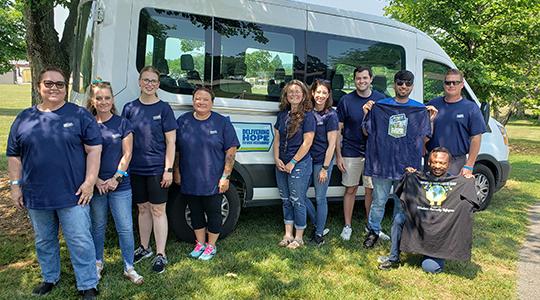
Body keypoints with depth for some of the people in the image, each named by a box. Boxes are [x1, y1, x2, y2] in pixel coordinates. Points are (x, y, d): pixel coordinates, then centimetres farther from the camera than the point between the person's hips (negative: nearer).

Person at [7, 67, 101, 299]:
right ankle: (49, 278, 39)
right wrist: (15, 186, 5)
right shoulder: (24, 118, 7)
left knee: (80, 241, 0)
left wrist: (89, 182, -12)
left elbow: (94, 150, -6)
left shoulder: (79, 115, -2)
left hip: (73, 194, -4)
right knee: (44, 242, 19)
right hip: (35, 196, 4)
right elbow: (14, 156, 11)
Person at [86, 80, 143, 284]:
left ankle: (129, 268, 13)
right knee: (98, 226, 15)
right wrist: (97, 181, -9)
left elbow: (127, 154, -3)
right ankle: (98, 263, 33)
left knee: (125, 227, 1)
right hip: (95, 185, 1)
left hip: (120, 185, -1)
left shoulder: (122, 124, -1)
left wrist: (116, 178, -11)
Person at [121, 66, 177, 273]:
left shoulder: (164, 109, -4)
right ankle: (144, 248, 31)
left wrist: (168, 169, -11)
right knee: (143, 208, 15)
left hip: (157, 169, -3)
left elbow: (170, 142, -5)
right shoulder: (130, 108, 5)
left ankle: (160, 254, 12)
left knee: (158, 210, 2)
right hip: (136, 169, 3)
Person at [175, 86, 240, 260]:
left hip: (213, 181, -3)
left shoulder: (222, 123, -5)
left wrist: (225, 176, -11)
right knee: (196, 213, 15)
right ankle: (200, 243, 34)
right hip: (189, 181, 3)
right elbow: (175, 149, 10)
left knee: (213, 213, 8)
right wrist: (176, 171, 6)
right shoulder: (182, 121, 4)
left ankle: (211, 246, 27)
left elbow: (231, 150, -6)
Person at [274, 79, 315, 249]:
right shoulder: (282, 114, 8)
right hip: (281, 164, 6)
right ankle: (288, 235, 27)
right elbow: (277, 138, 11)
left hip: (299, 164, -6)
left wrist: (292, 163, -14)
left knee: (298, 201, 2)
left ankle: (299, 238, 18)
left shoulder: (307, 116, -10)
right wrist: (277, 159, -1)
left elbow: (307, 142, -15)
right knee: (286, 200, 14)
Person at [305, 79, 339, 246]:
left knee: (320, 199, 5)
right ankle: (319, 224, 29)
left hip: (323, 161, -5)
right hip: (307, 159, 5)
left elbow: (332, 144, -10)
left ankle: (319, 233, 22)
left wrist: (325, 168, -13)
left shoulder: (330, 115, -9)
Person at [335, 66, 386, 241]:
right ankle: (347, 226, 19)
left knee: (371, 190, 10)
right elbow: (338, 130, -1)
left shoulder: (380, 99, 2)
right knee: (351, 189, 6)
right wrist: (338, 155, -5)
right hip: (351, 153, -1)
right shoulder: (346, 100, -3)